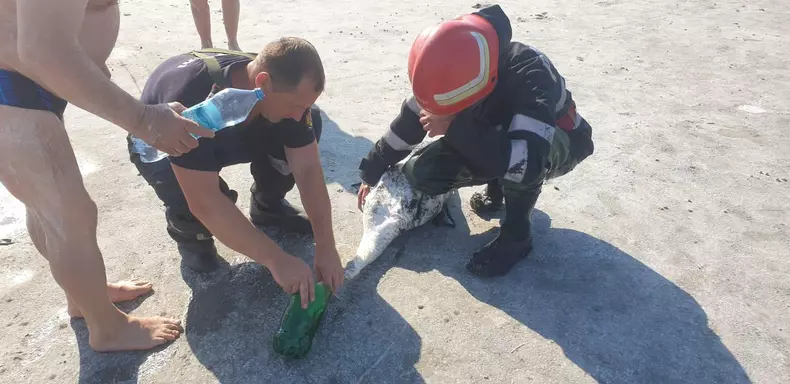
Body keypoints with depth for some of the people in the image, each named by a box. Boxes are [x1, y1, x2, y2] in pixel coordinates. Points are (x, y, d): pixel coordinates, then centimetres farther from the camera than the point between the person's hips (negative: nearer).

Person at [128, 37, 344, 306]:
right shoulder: (193, 96, -43)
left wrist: (326, 247, -28)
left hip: (229, 135, 5)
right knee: (198, 205, -37)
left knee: (311, 123, -17)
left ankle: (267, 206, 5)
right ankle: (188, 230, 1)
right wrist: (276, 259, -45)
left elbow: (308, 168, -24)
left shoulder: (286, 86, -27)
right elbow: (205, 201, -45)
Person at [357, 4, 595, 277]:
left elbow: (526, 161, -50)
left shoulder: (531, 76, -39)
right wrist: (372, 173, -1)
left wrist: (454, 128, -43)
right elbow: (409, 122, -8)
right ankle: (497, 186, 10)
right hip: (496, 140, 5)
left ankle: (516, 235, -14)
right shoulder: (454, 71, -22)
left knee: (524, 165, -41)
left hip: (557, 145, -5)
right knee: (421, 173, -13)